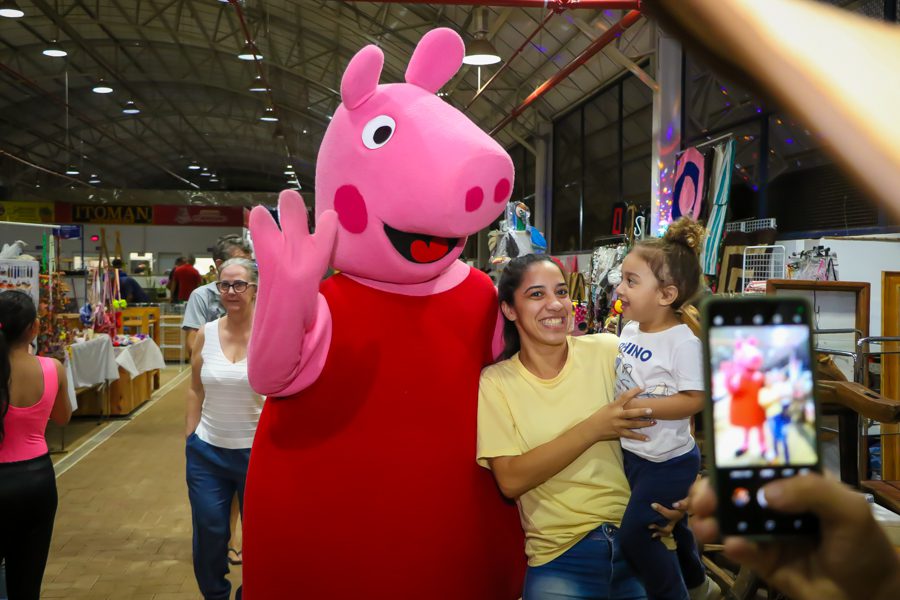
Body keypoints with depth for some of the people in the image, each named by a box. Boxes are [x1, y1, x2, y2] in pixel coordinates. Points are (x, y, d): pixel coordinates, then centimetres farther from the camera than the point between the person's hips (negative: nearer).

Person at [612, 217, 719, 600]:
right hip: (632, 452, 8)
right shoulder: (629, 329, 0)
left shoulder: (683, 341, -24)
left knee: (636, 534, -8)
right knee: (667, 528, 25)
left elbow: (694, 400, -26)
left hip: (668, 461, -8)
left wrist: (638, 406, -29)